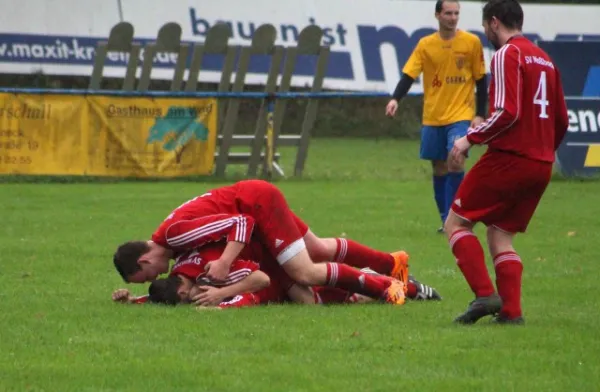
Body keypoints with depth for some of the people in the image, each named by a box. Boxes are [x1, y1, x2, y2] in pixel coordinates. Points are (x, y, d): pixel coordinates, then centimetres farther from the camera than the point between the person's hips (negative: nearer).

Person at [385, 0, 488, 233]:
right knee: (439, 168, 8)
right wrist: (395, 99, -23)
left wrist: (480, 114, -2)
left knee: (455, 163, -18)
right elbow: (409, 75, -5)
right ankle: (446, 220, 20)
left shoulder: (471, 42, -1)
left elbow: (481, 80, 3)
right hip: (432, 117, 2)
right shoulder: (425, 45, 2)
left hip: (461, 115, -2)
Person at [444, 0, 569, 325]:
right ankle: (511, 312, 1)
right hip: (541, 164, 8)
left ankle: (485, 294, -13)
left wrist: (471, 138, -11)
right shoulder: (544, 59, 16)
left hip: (508, 157, -8)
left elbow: (507, 112, -20)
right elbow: (561, 120, 17)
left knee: (456, 223, 1)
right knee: (501, 236, 14)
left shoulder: (507, 55, -9)